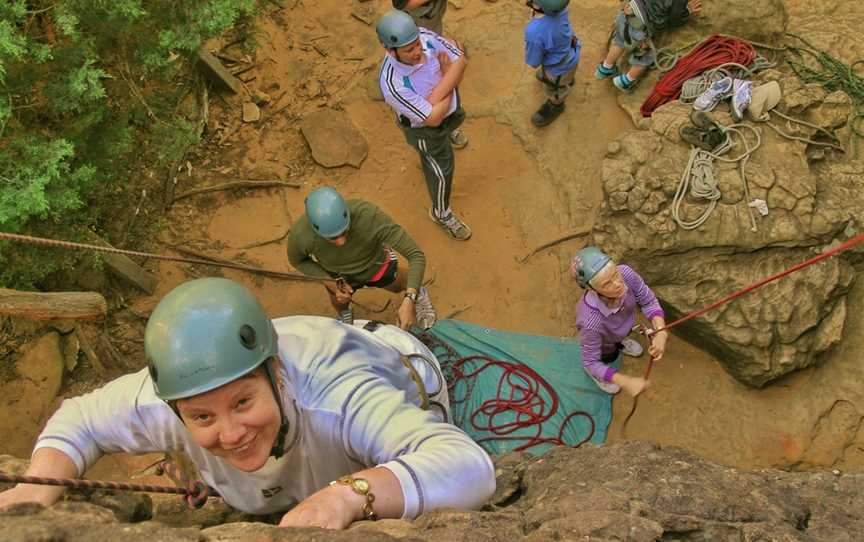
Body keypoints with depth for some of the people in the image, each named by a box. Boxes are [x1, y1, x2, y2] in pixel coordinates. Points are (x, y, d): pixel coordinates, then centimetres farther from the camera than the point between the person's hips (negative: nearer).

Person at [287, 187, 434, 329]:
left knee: (398, 285, 30)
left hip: (375, 265, -1)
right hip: (338, 276, 1)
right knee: (339, 303, 32)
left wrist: (408, 301, -50)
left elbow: (416, 255, -39)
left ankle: (418, 292, 63)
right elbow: (297, 260, -12)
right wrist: (328, 282, -23)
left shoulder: (369, 215, -46)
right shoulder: (300, 235, -40)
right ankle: (344, 312, 67)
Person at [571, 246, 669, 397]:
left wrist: (661, 333, -38)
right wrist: (625, 382, -38)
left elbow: (648, 301, -22)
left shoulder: (625, 273, -42)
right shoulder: (591, 321, -49)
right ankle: (593, 372, 58)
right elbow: (591, 362, -30)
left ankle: (618, 341, 68)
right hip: (603, 339, -3)